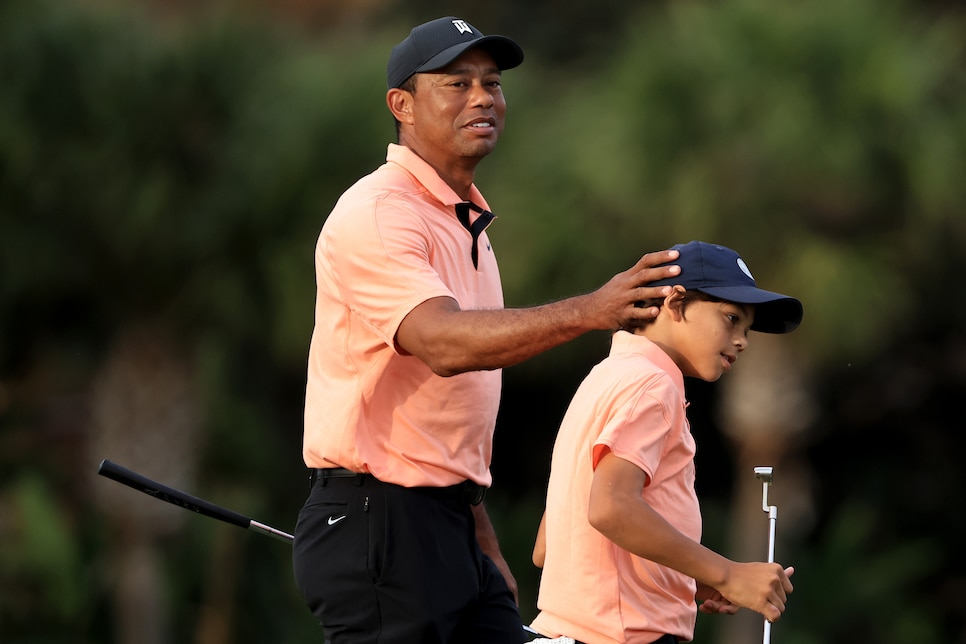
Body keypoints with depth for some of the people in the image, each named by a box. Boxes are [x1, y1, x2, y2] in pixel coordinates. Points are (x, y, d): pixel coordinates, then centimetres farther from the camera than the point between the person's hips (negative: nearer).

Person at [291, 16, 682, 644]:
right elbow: (443, 342, -31)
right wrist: (588, 311, -42)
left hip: (450, 525, 9)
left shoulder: (469, 222, 18)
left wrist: (483, 538, 20)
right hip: (376, 521, -9)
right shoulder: (375, 215, -13)